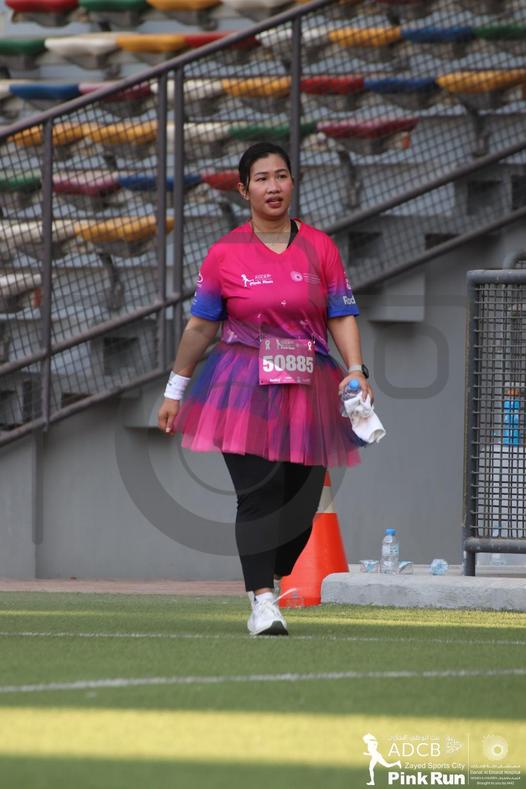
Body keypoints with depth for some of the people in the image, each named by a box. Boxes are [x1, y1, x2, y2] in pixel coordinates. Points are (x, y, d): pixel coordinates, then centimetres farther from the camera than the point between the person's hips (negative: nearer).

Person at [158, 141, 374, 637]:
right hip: (244, 390, -2)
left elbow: (342, 317, 5)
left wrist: (356, 370, -10)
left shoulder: (319, 248, 6)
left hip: (309, 389, 2)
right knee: (259, 493, -14)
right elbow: (201, 325, 8)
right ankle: (263, 602, -14)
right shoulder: (225, 254, 2)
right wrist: (175, 390, 10)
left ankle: (271, 586, 22)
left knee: (302, 500, 1)